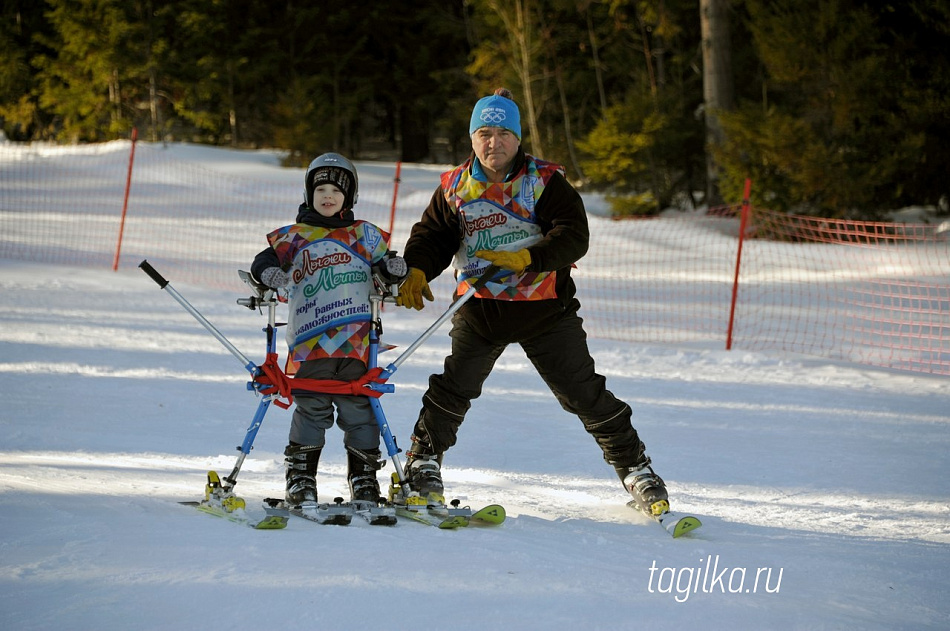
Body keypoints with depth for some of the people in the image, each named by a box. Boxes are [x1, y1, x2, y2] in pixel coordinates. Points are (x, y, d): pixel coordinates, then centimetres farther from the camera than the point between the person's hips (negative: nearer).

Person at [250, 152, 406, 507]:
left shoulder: (364, 235, 14)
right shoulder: (294, 237, 11)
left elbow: (382, 264, 15)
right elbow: (265, 261, 5)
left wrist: (393, 269, -8)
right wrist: (269, 273, -18)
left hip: (357, 342, 1)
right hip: (310, 342, -1)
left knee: (359, 410, 3)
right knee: (311, 409, -2)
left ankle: (364, 479, 12)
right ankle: (300, 480, 7)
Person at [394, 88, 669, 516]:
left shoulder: (545, 181, -4)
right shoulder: (454, 188, 6)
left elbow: (574, 236, -13)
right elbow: (432, 236, 4)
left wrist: (527, 260, -28)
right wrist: (416, 271, -17)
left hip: (545, 308, -2)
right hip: (480, 308, 2)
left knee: (585, 393, 0)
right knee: (453, 388, -6)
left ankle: (634, 468, 11)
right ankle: (424, 462, 14)